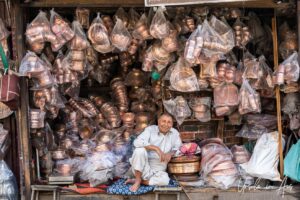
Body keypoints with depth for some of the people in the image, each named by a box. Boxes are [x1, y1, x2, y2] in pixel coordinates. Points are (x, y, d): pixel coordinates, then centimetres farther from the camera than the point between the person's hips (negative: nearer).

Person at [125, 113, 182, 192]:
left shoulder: (175, 133, 7)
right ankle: (138, 179, -17)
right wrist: (156, 148, -30)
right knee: (140, 150, -32)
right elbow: (137, 142, -21)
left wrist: (171, 153, -13)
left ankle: (138, 181, -11)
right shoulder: (150, 129, -5)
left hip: (157, 171, 2)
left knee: (165, 180, -32)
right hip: (142, 167, -2)